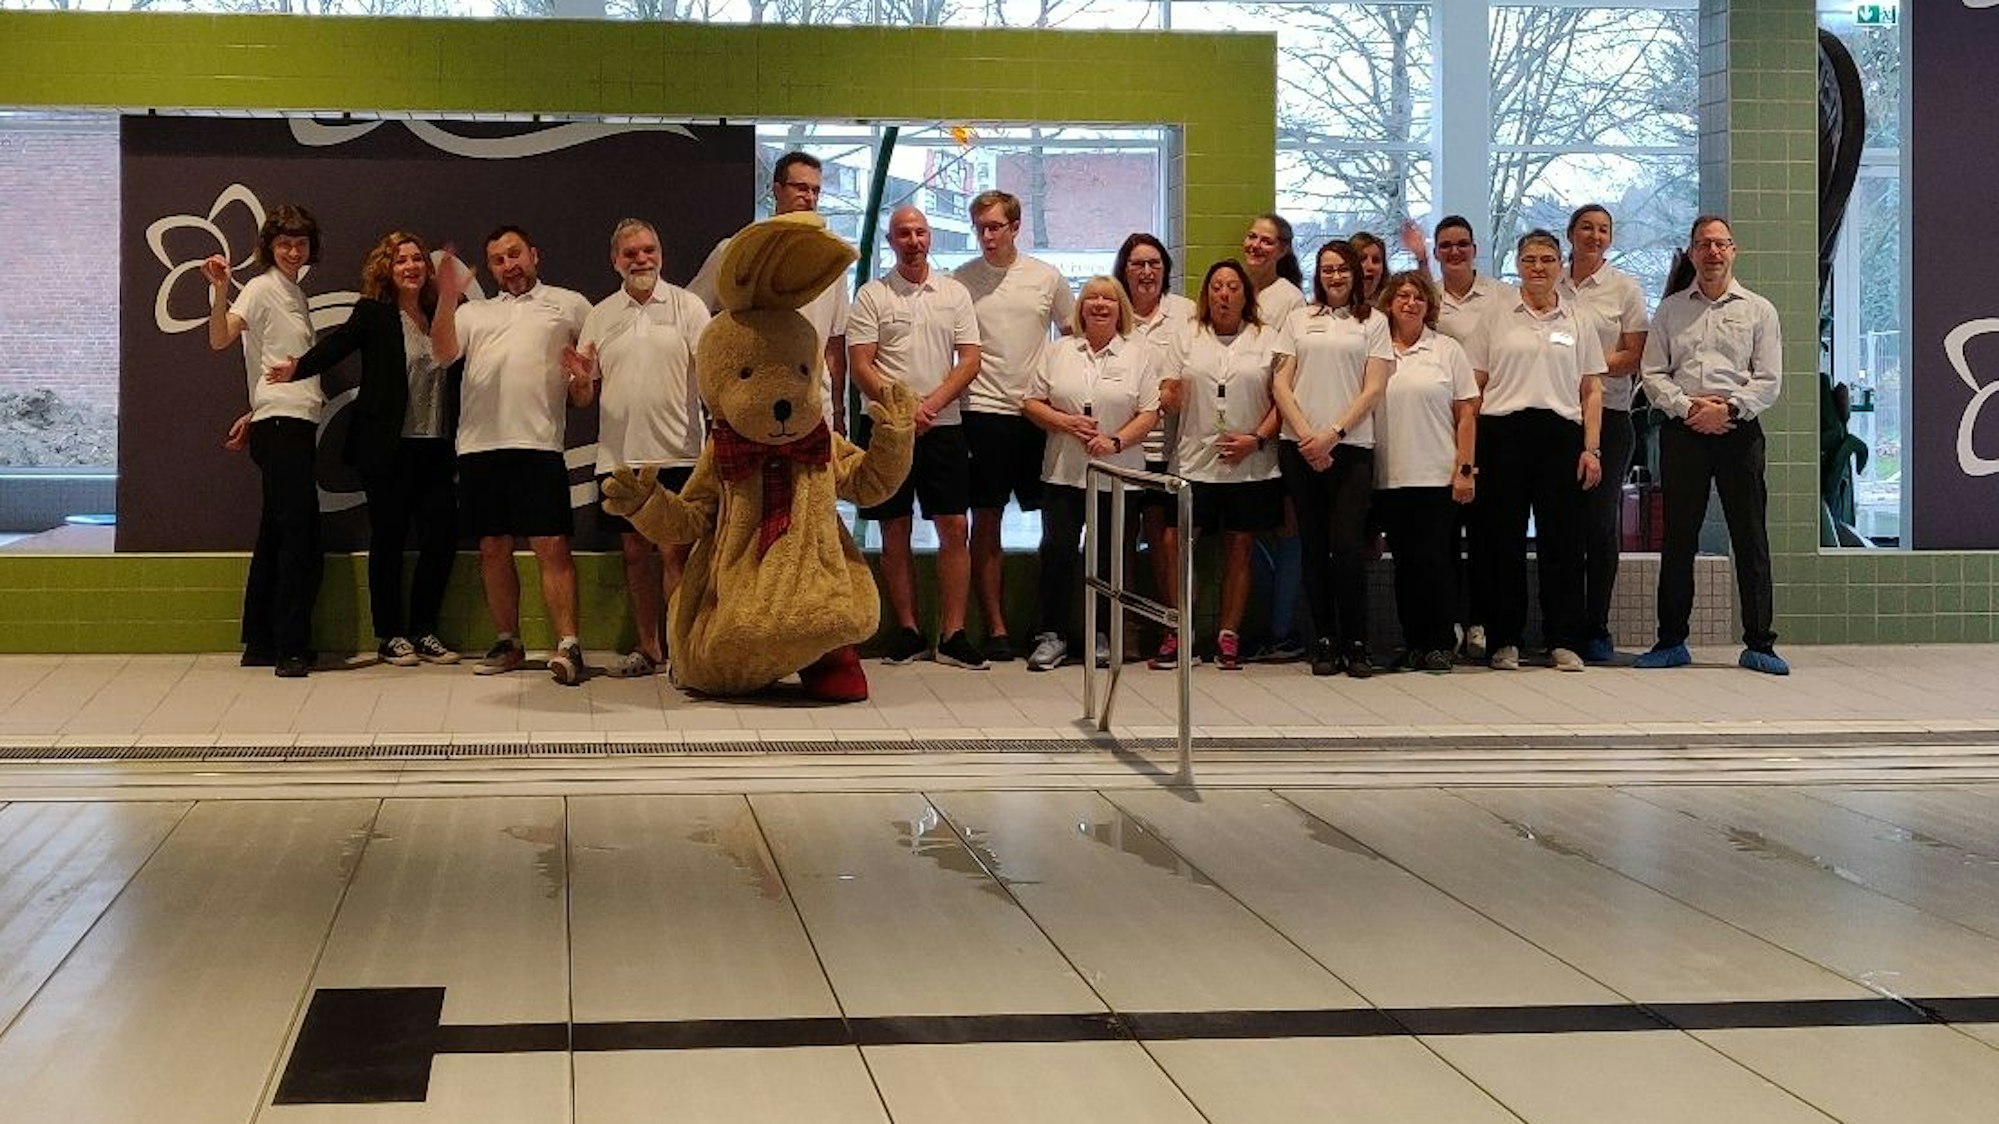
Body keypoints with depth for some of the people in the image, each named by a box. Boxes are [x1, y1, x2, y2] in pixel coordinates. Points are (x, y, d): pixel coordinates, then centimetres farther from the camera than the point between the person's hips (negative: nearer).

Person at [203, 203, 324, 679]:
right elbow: (220, 339, -21)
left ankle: (261, 643, 17)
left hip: (299, 424, 9)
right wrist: (220, 291, -35)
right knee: (300, 537, -12)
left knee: (276, 537, 12)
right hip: (281, 426, -9)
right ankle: (291, 648, -11)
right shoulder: (261, 288, -6)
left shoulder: (296, 295, 19)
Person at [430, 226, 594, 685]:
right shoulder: (475, 312, 20)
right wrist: (447, 298, -10)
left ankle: (567, 645, -11)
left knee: (552, 547, -10)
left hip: (539, 443, -3)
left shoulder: (569, 305, 15)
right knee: (493, 549, 7)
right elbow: (443, 352, 4)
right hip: (479, 444, 4)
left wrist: (583, 380, -6)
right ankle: (507, 643, 16)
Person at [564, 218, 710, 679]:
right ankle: (647, 647, 18)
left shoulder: (687, 306, 2)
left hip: (677, 452, -4)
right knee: (635, 551, 9)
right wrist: (582, 379, -10)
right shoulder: (600, 316, 12)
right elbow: (584, 398, 14)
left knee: (675, 551, -7)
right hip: (619, 455, 4)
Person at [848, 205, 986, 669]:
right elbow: (860, 365, -4)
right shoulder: (872, 296, 3)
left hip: (943, 425, 1)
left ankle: (952, 635, 1)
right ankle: (908, 631, 10)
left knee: (954, 527, -3)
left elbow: (969, 360, 3)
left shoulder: (955, 294, 9)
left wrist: (931, 405, -11)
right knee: (895, 531, 3)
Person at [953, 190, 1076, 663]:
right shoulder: (960, 281, 3)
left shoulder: (1047, 278, 6)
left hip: (1041, 411, 2)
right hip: (985, 411, -2)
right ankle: (995, 628, 6)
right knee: (986, 521, 1)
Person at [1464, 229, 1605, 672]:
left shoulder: (1581, 320, 12)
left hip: (1560, 433, 1)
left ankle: (1563, 641, 5)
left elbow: (1592, 390, 10)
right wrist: (1470, 448, -1)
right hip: (1504, 432, 0)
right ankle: (1504, 640, 7)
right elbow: (1474, 387, 7)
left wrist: (1591, 448, 0)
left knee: (1562, 537, -1)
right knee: (1503, 538, 0)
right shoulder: (1496, 318, 9)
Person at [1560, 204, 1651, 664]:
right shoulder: (1550, 287, 12)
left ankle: (1597, 628, 4)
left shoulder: (1625, 288, 5)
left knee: (1601, 522, -2)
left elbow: (1635, 357, -2)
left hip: (1608, 415, -2)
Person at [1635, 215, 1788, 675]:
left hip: (1738, 431, -1)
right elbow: (1652, 373, 6)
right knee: (1678, 538, 3)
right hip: (1682, 432, 1)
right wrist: (1687, 407, -10)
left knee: (1751, 538, -2)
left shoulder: (1758, 310, 8)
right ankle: (1671, 642, 10)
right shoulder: (1670, 309, 12)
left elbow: (1768, 380, 1)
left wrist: (1729, 408, -13)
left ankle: (1759, 643, 2)